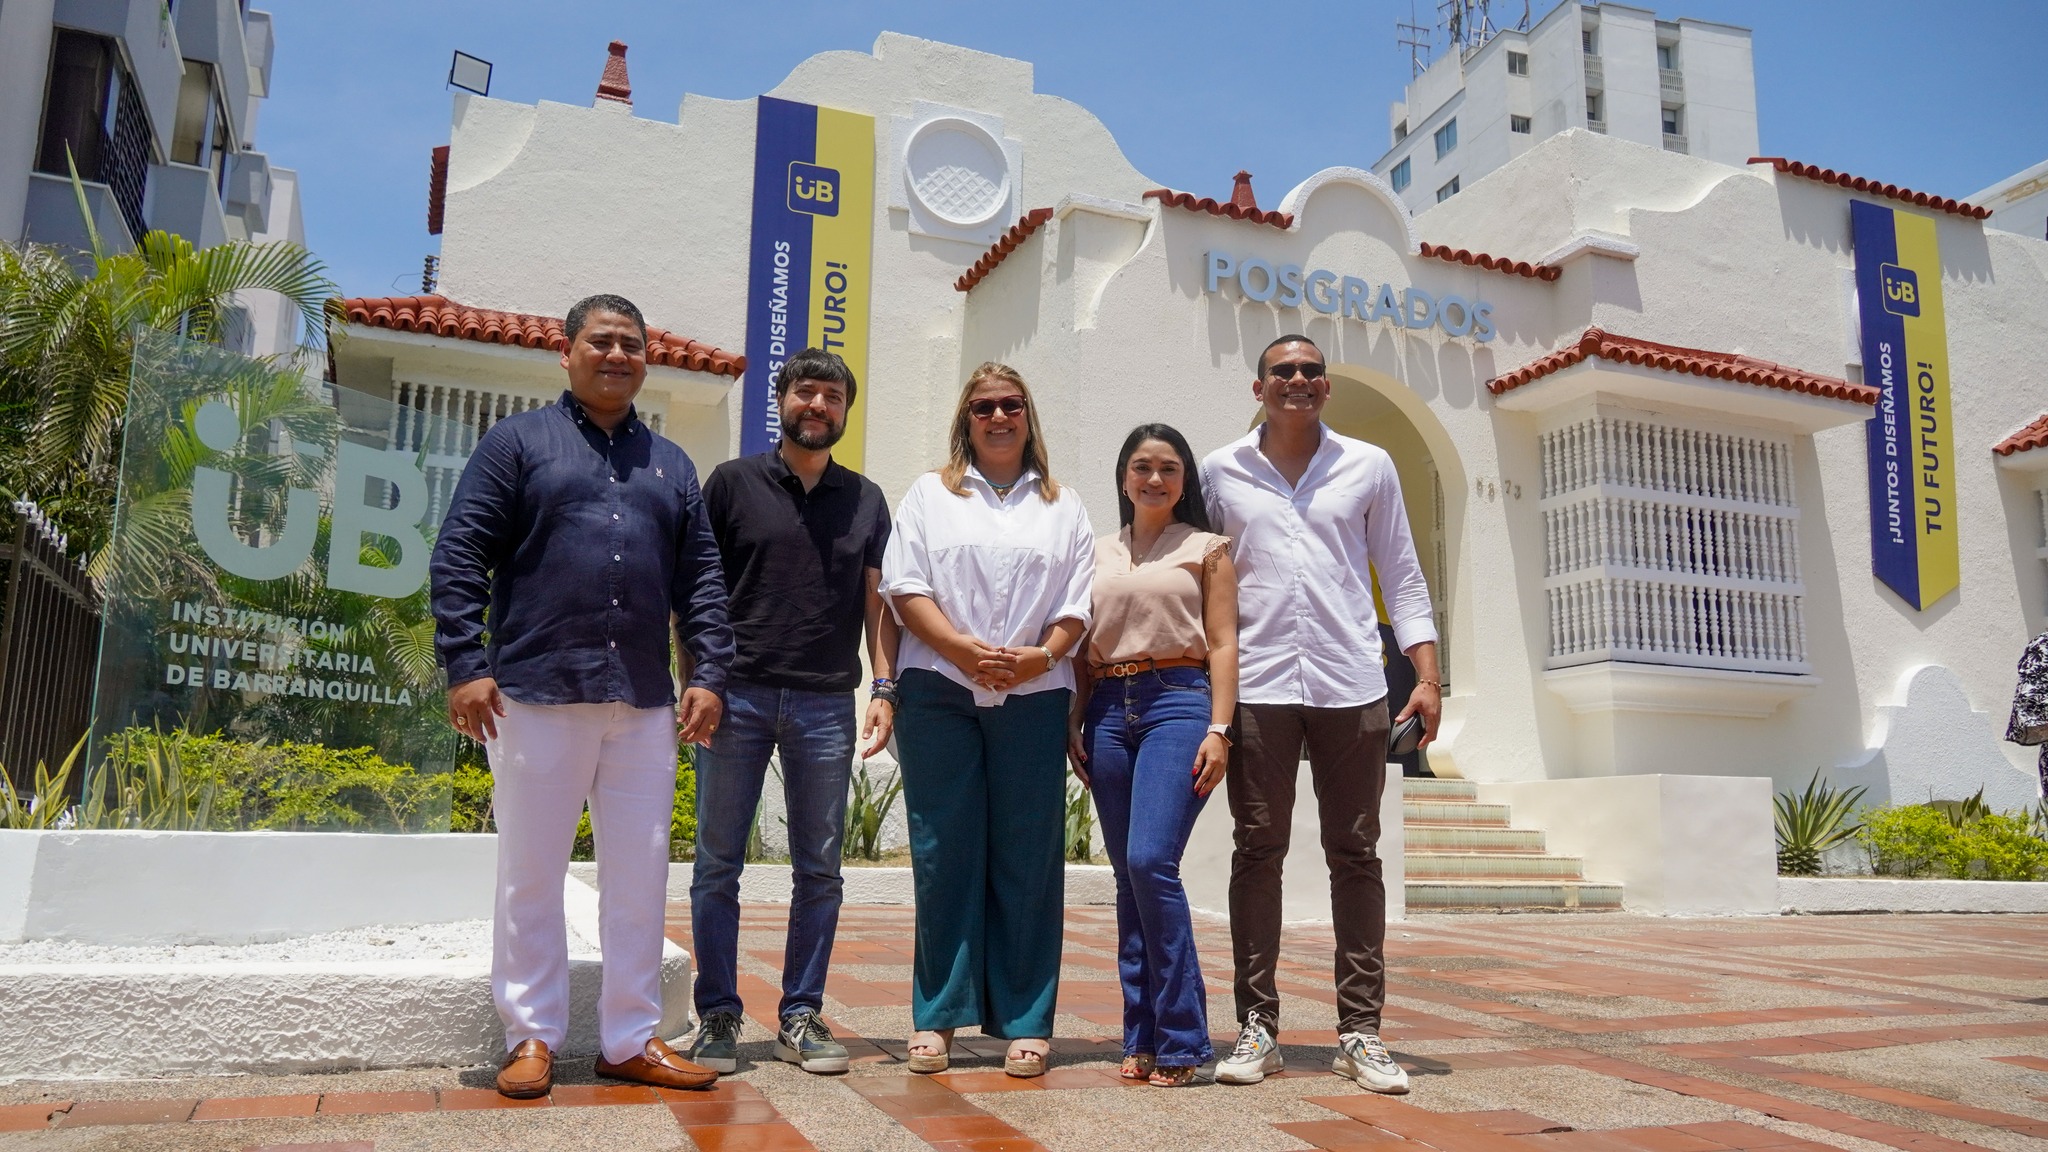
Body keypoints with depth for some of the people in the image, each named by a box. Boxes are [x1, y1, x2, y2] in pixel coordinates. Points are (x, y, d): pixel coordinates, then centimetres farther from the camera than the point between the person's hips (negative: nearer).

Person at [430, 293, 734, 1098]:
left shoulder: (670, 464, 17)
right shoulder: (518, 442, 5)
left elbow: (701, 579, 13)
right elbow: (459, 558, -1)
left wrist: (708, 675, 3)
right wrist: (466, 667, -10)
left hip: (645, 707, 4)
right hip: (537, 698, -3)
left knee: (640, 878, 7)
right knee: (531, 875, 6)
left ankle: (631, 1039, 19)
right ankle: (532, 1038, 18)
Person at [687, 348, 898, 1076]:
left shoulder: (865, 500, 13)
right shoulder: (733, 483, 6)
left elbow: (877, 601, 12)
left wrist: (885, 688, 0)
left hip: (826, 706, 2)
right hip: (738, 695, -2)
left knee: (819, 869, 6)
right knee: (718, 865, 3)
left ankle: (801, 1016, 17)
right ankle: (718, 1016, 14)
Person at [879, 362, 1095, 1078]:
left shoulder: (1063, 507, 17)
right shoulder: (930, 494, 15)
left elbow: (1079, 602, 8)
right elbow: (905, 586, 2)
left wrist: (1040, 655, -10)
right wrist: (966, 651, -11)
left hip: (1035, 697, 1)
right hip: (938, 694, 0)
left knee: (1028, 858, 1)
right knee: (944, 854, 1)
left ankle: (1024, 1022, 9)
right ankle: (936, 1017, 10)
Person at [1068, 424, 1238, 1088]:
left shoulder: (1206, 548, 8)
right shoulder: (1100, 554, 18)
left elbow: (1223, 644, 1)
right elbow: (1085, 645, 16)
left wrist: (1218, 729, -9)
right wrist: (1074, 723, 6)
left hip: (1178, 702, -4)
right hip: (1110, 708, 4)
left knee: (1151, 861, -17)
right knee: (1129, 875, 5)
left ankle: (1181, 1039, -6)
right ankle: (1142, 1038, 12)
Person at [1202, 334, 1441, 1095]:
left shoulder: (1369, 467, 10)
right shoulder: (1222, 472, 9)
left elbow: (1402, 576, 11)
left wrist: (1427, 675, 2)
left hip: (1351, 685, 1)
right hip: (1256, 684, 0)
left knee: (1355, 855, 4)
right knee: (1258, 852, 2)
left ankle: (1360, 1031, 11)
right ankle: (1257, 1027, 11)